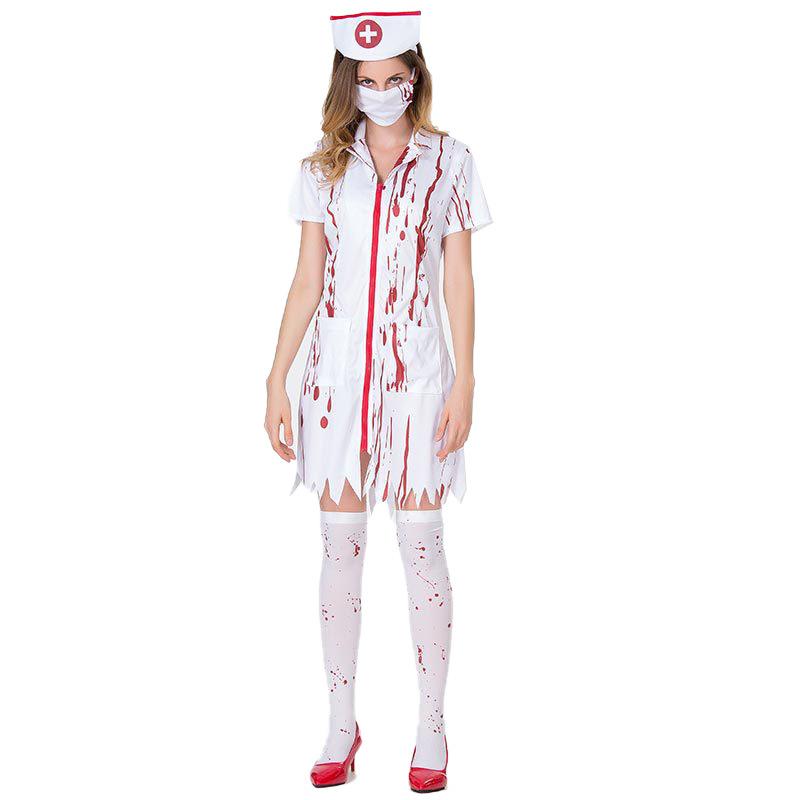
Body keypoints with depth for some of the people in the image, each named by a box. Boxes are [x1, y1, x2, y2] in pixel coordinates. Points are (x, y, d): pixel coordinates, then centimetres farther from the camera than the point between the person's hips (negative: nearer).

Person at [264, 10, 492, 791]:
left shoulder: (448, 162, 2)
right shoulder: (324, 166, 6)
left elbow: (458, 281, 1)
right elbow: (307, 282, 6)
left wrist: (464, 383, -5)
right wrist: (277, 381, 1)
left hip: (417, 374, -2)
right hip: (338, 371, 2)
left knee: (421, 546, 2)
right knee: (340, 548, 6)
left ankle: (431, 728, 14)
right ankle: (341, 725, 18)